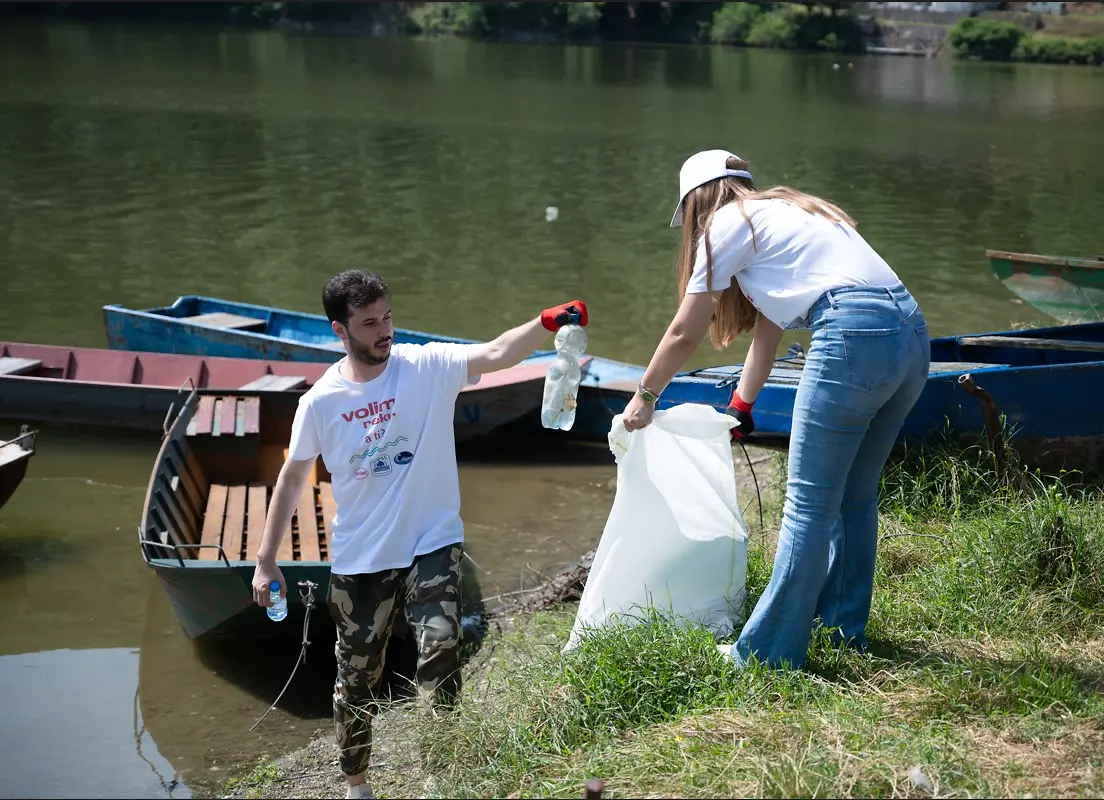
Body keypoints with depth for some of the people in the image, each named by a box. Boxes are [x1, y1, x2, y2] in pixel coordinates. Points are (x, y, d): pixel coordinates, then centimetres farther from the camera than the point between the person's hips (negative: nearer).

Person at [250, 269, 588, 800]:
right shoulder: (321, 402, -6)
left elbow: (496, 354, -27)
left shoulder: (429, 367, -10)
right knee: (357, 677, 14)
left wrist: (546, 324, -47)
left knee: (441, 648, -21)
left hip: (431, 545, -1)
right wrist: (265, 561, 6)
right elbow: (292, 480, 4)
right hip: (358, 559, 2)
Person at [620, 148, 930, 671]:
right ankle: (845, 626, 30)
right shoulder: (786, 212, 31)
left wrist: (644, 397, 25)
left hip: (855, 336, -9)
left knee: (809, 504, -3)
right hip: (911, 334, 9)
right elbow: (769, 327, 37)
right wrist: (741, 407, 44)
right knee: (853, 497, 20)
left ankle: (769, 652, 4)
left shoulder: (727, 222, 6)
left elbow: (685, 334, 11)